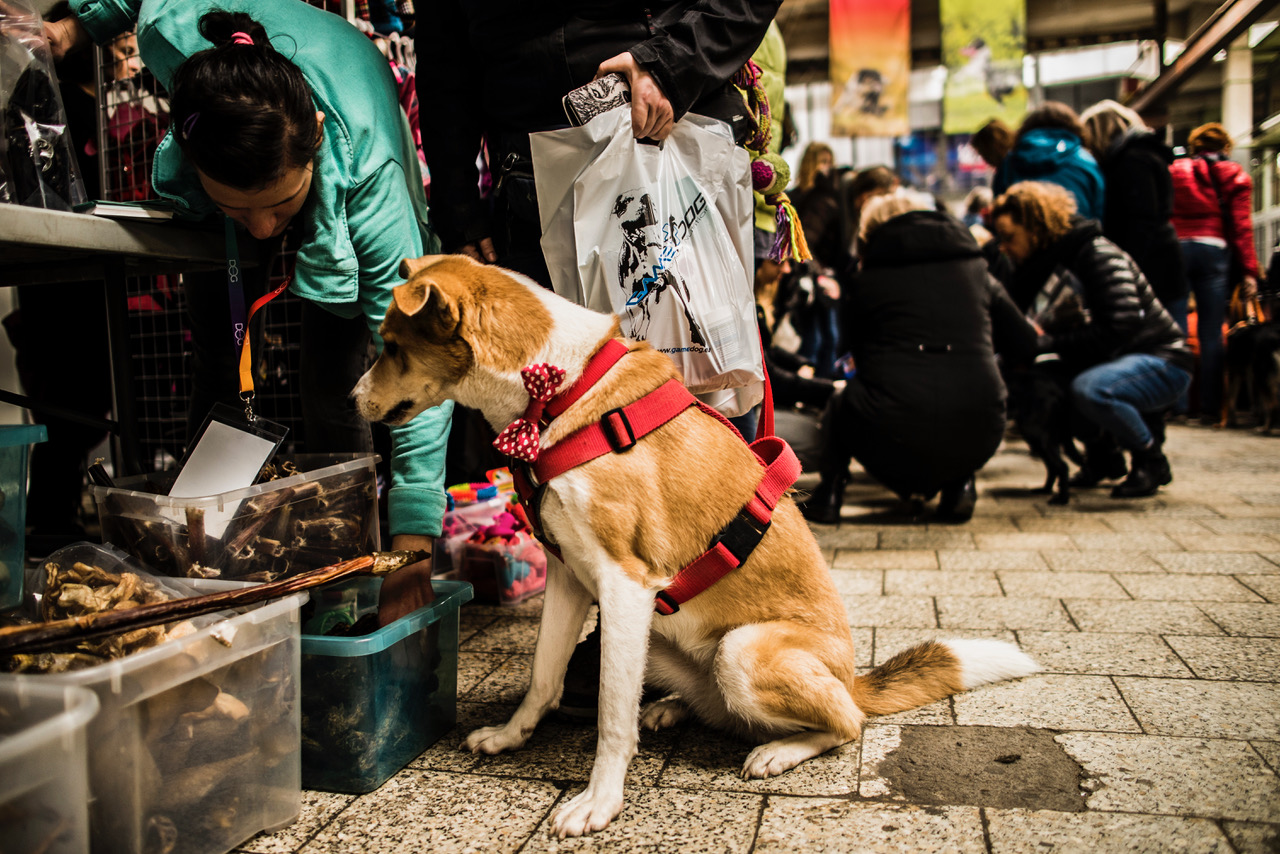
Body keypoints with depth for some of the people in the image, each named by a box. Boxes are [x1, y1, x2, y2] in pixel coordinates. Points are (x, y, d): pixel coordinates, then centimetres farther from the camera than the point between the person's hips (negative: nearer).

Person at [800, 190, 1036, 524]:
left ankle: (830, 492, 19)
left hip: (893, 444, -1)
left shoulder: (867, 280, 12)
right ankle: (958, 486, 21)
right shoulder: (975, 270, 16)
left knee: (840, 406, 31)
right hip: (975, 440, 2)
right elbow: (1026, 344, 21)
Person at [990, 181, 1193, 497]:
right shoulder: (1042, 267, 7)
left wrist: (1049, 342, -27)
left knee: (1089, 389, -37)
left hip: (1161, 362, -9)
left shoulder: (1098, 254, -18)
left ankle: (1151, 460, -8)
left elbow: (1120, 328, -28)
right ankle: (1099, 457, 10)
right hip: (1105, 363, 9)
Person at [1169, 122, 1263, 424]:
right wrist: (1249, 270, 2)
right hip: (1214, 252, 0)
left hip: (1175, 249, 0)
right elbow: (1242, 227, 3)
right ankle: (1209, 407, 0)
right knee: (1212, 331, 1)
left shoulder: (1174, 172, 10)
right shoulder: (1236, 177, 8)